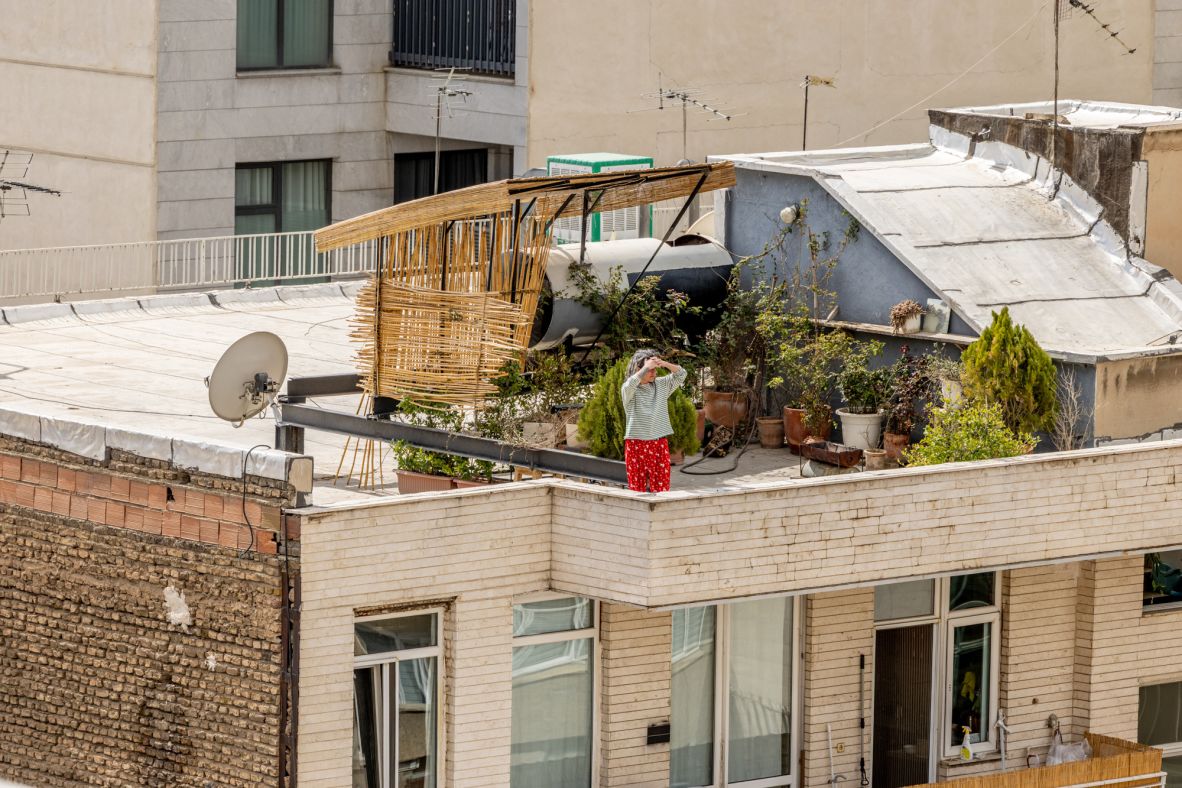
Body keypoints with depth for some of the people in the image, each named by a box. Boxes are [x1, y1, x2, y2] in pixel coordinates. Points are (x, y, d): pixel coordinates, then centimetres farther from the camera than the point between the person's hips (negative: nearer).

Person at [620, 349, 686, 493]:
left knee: (662, 487, 1)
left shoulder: (661, 385, 9)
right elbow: (630, 385, -27)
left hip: (659, 443, 3)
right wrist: (646, 367, -24)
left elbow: (681, 375, 2)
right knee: (637, 487, 2)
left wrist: (664, 364, -15)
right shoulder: (628, 390, -4)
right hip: (636, 443, -3)